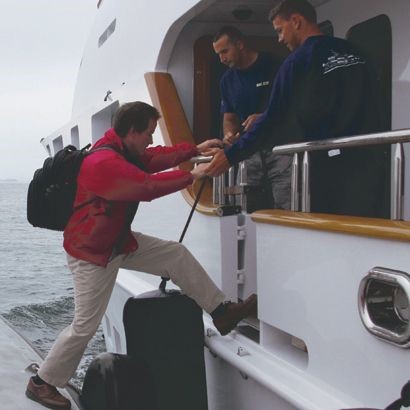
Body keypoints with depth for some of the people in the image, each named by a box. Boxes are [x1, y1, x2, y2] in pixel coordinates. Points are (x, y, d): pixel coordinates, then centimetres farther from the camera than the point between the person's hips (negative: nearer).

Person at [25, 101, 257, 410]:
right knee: (85, 326, -2)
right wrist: (192, 176, -25)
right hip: (91, 253, -9)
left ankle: (222, 312, 9)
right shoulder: (104, 162, -31)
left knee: (176, 254, 2)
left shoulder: (123, 151, 1)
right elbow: (148, 186, -34)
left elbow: (155, 157, 8)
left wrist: (196, 149, -1)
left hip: (120, 242, 9)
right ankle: (41, 383, 16)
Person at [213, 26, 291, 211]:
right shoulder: (227, 80, 14)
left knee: (286, 208, -15)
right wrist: (230, 134, -3)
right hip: (250, 151, 6)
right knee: (251, 209, 4)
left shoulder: (273, 66, -5)